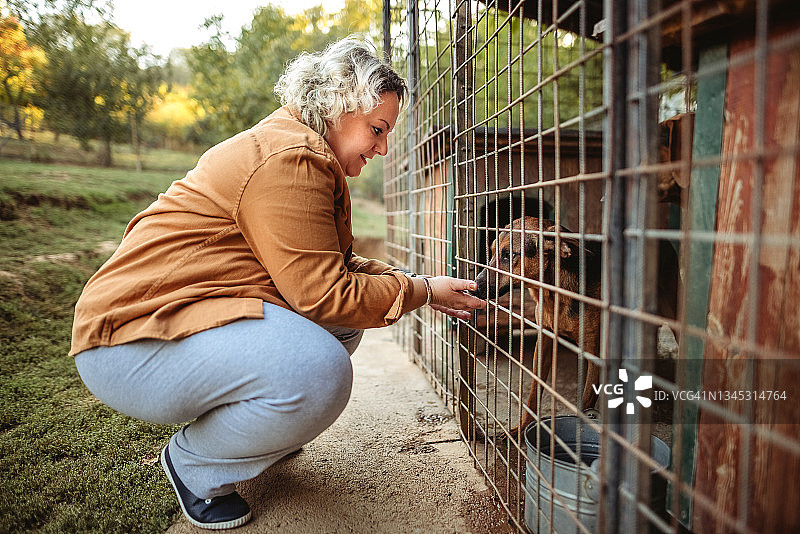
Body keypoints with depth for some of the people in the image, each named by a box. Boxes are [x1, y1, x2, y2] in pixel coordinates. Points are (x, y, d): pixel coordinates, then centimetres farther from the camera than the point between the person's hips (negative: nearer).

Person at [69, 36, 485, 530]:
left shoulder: (309, 155, 14)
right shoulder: (288, 159, -20)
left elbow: (334, 266, 14)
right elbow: (324, 293, -23)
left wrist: (418, 286, 4)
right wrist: (423, 292, -10)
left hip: (184, 313, 10)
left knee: (345, 322, 6)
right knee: (320, 374, -30)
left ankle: (250, 425, 17)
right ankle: (193, 464, -2)